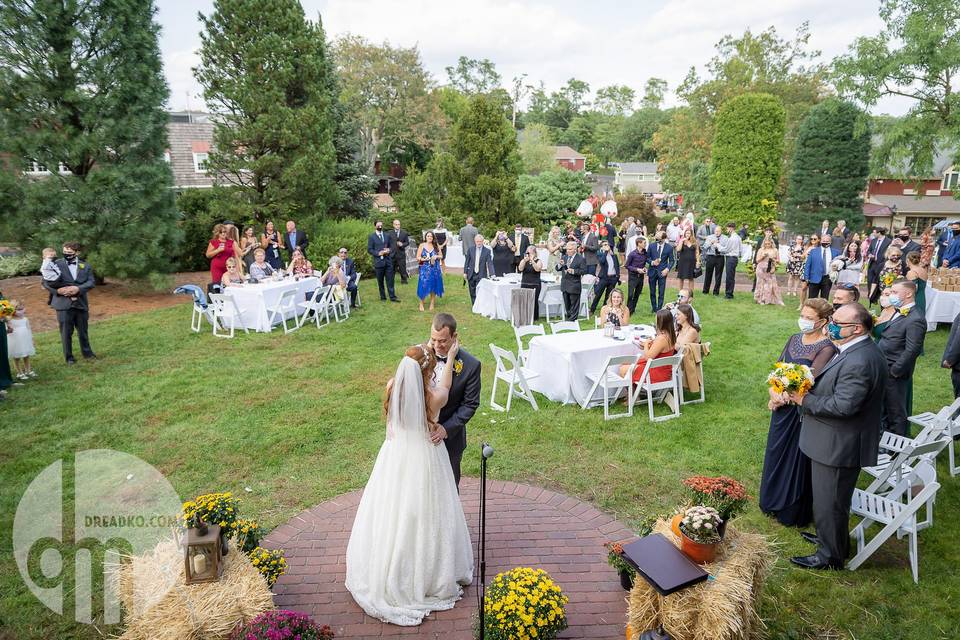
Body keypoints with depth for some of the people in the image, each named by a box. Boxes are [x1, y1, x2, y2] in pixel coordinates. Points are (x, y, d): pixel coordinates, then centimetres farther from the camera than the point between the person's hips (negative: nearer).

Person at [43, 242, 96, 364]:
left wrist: (78, 288, -18)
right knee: (66, 332, 4)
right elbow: (45, 281, 0)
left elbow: (90, 282, -1)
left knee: (83, 331, 14)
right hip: (64, 304, -2)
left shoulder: (85, 266, 7)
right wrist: (58, 290, -15)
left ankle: (87, 353, 29)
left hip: (81, 303, 2)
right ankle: (69, 357, 15)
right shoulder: (56, 264, 0)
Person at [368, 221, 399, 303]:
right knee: (380, 281, 6)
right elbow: (369, 249, -3)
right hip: (378, 261, -2)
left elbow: (391, 246, 16)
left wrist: (389, 251, -6)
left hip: (388, 261, 2)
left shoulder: (387, 236, 13)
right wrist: (378, 253, -15)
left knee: (390, 280, 0)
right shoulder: (371, 237, 1)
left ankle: (392, 297, 2)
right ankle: (383, 296, 17)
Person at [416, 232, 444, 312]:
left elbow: (441, 256, 12)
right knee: (423, 286, -4)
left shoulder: (436, 246, 6)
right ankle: (421, 304, 9)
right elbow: (418, 257, 0)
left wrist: (436, 256, -9)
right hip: (425, 269, -2)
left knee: (433, 287, 5)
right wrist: (423, 259, -19)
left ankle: (432, 304, 16)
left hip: (435, 269, 2)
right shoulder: (422, 245, 1)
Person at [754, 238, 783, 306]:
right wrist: (763, 256, -11)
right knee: (762, 284, -1)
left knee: (772, 284, -4)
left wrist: (773, 260, -10)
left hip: (771, 270, 1)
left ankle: (777, 300, -2)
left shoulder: (775, 250, 8)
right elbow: (757, 260, 5)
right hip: (762, 269, 0)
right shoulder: (761, 250, 6)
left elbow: (778, 260, 10)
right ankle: (761, 299, 5)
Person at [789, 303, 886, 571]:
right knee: (833, 499, 27)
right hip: (837, 442, 10)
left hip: (839, 446, -10)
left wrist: (805, 400, -20)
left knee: (829, 503, 8)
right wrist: (808, 390, 0)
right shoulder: (854, 350, 5)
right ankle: (832, 538, 46)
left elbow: (842, 405, -30)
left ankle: (830, 556, 25)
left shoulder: (859, 363, -29)